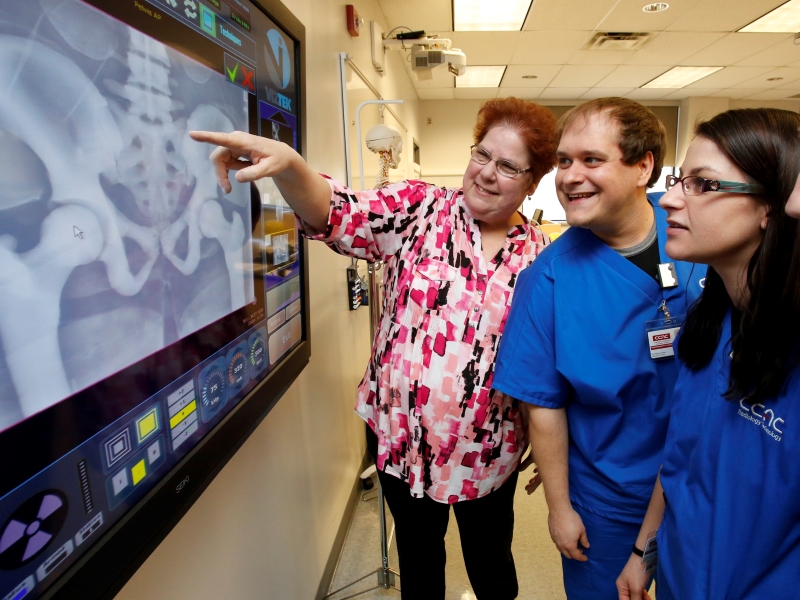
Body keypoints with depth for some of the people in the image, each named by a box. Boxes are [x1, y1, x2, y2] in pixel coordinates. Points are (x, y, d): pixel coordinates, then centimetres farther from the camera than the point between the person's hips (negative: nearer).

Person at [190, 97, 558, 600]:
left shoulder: (540, 256, -3)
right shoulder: (420, 209, -7)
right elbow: (336, 214, -22)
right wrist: (288, 164, -42)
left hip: (487, 450, 1)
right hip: (403, 436, 0)